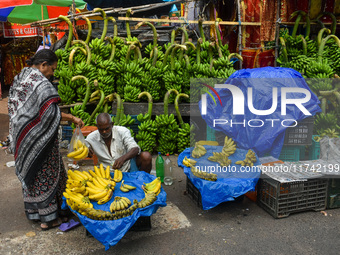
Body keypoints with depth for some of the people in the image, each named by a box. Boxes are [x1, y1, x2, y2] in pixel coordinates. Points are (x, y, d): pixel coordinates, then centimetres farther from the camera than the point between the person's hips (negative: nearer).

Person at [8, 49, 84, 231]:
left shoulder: (19, 78, 10)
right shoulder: (40, 82, -18)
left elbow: (14, 109, 15)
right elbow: (49, 112, -28)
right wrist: (72, 118, -21)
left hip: (23, 138, 9)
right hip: (38, 138, -9)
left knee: (31, 173, 18)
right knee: (45, 174, 2)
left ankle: (33, 212, 32)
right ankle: (48, 217, 13)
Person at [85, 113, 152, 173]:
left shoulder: (122, 131, -12)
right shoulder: (92, 138, -6)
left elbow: (135, 149, -23)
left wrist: (122, 158, -43)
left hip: (128, 166, -1)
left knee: (146, 156, -25)